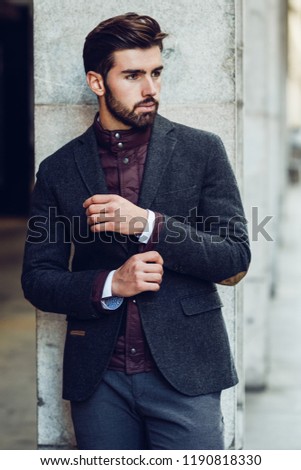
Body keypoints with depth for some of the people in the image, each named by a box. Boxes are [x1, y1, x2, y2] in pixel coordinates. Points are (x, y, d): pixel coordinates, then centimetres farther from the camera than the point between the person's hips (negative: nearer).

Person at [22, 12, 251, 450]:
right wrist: (109, 284, -12)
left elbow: (236, 255, -1)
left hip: (184, 368, -1)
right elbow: (36, 279, 6)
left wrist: (149, 224, -15)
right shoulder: (58, 170, 6)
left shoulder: (202, 150, 3)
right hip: (99, 378, 1)